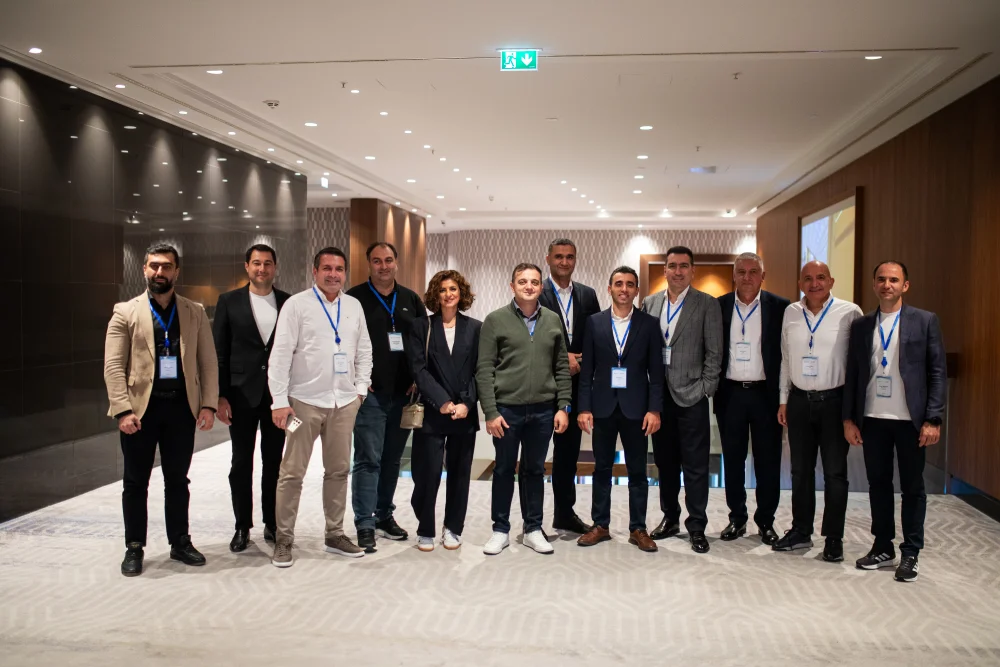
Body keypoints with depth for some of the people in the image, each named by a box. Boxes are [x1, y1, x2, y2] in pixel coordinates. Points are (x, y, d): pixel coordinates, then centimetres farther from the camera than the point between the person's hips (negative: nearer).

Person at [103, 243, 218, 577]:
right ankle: (134, 548, 21)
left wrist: (208, 405, -5)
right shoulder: (125, 312, 0)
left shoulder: (195, 312, 6)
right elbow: (114, 366, -5)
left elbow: (208, 362, 4)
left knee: (178, 480, 12)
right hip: (140, 408, -1)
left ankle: (180, 542, 25)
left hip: (181, 408, 2)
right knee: (135, 483, 8)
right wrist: (123, 410, -14)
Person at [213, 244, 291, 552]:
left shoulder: (288, 302, 4)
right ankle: (242, 526, 18)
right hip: (242, 394, -1)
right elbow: (219, 352, 0)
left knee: (274, 462, 9)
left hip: (278, 395, 1)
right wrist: (220, 396, -6)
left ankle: (272, 523, 21)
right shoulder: (229, 301, 1)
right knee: (241, 463, 6)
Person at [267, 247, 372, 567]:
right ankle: (283, 539, 14)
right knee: (292, 472, 2)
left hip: (344, 401, 4)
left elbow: (364, 350, 14)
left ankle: (335, 534, 23)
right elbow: (280, 354, -8)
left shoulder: (354, 306, 9)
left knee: (339, 470, 11)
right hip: (305, 400, -4)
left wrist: (361, 388, 5)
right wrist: (280, 401, -12)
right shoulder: (297, 304, -4)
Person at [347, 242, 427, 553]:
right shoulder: (355, 298, -1)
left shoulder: (411, 299, 11)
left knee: (392, 458, 12)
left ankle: (384, 514, 26)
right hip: (370, 392, -4)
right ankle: (365, 524, 4)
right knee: (368, 458, -4)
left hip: (403, 393, 4)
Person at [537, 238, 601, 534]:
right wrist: (561, 356, -17)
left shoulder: (588, 295, 9)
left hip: (575, 384, 5)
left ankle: (565, 513, 26)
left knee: (569, 449, 13)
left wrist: (582, 360, -7)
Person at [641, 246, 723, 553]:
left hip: (690, 396, -4)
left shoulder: (707, 305, -2)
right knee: (665, 461, 13)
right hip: (658, 395, 4)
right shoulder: (649, 303, 8)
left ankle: (696, 526, 13)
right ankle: (670, 518, 27)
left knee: (695, 465, 2)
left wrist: (703, 390, -9)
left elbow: (714, 353, -3)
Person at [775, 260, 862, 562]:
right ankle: (801, 531, 26)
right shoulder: (790, 313, 4)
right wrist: (783, 399, 10)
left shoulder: (849, 312, -8)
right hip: (799, 400, 4)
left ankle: (834, 538, 18)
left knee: (835, 472, 6)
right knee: (800, 470, 13)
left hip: (834, 400, -4)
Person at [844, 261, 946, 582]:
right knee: (878, 484, 10)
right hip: (872, 419, 3)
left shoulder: (925, 321, -1)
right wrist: (848, 418, 3)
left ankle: (910, 554, 18)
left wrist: (933, 419, -10)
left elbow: (938, 372, -3)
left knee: (912, 487, 7)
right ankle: (883, 547, 22)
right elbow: (852, 373, 7)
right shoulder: (861, 325, 7)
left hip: (910, 419, -2)